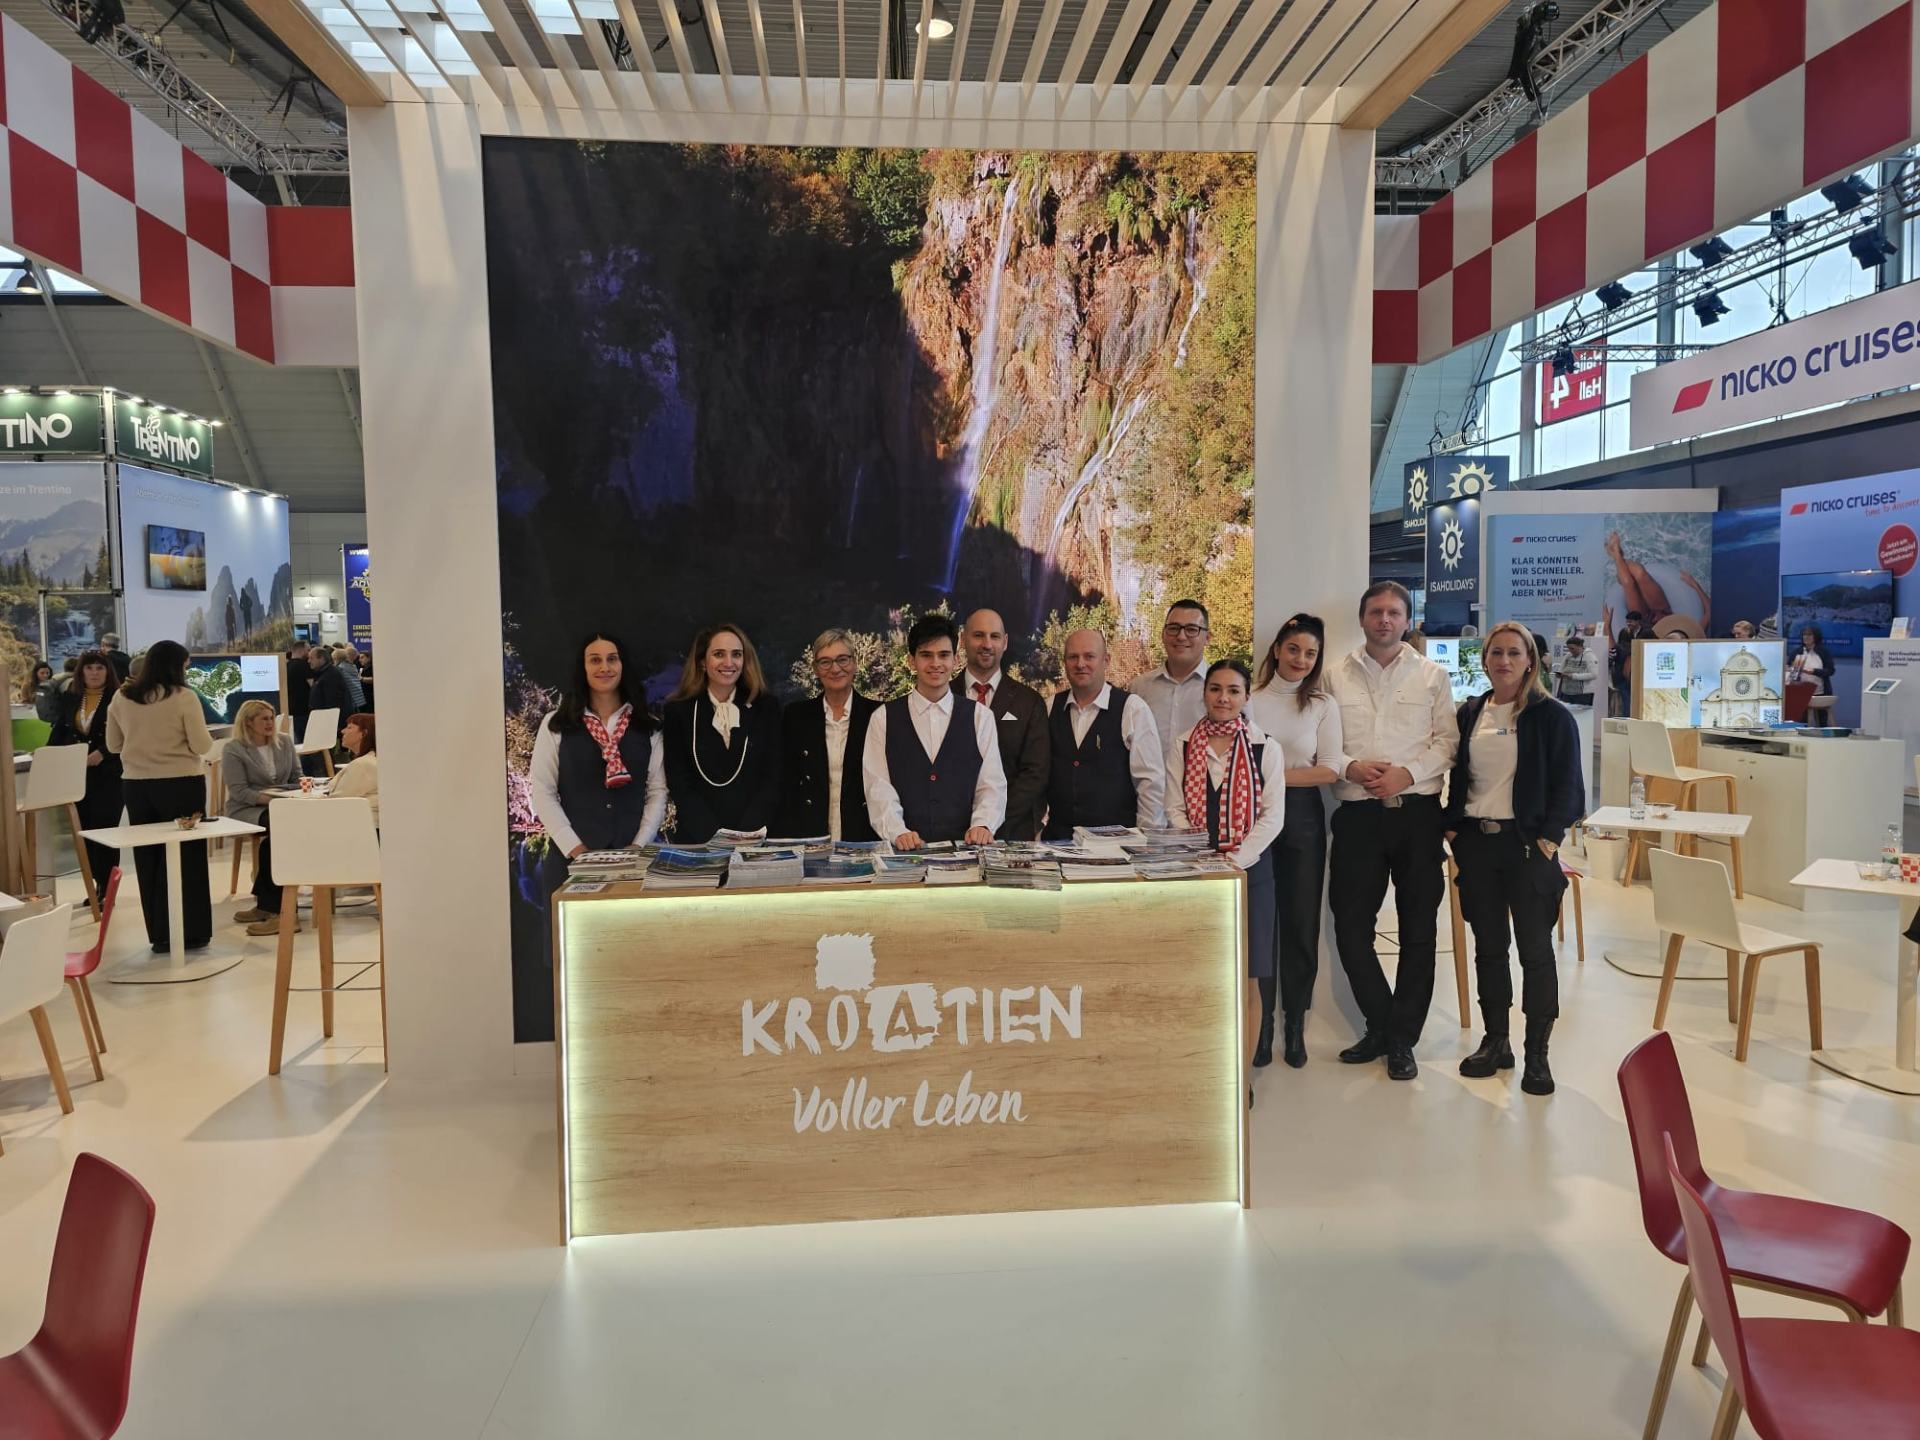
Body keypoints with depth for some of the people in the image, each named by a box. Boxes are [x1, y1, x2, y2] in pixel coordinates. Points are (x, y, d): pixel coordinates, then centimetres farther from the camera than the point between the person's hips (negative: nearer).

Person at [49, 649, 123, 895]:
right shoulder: (69, 699, 10)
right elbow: (59, 732, 14)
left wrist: (101, 753, -23)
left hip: (108, 774, -6)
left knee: (104, 831, -5)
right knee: (86, 830, 9)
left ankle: (106, 890, 2)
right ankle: (99, 885, 20)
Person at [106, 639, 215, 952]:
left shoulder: (121, 697, 4)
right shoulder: (184, 697, -11)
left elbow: (113, 745, 12)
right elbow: (201, 745, -10)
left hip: (136, 784, 4)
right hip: (181, 784, -4)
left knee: (149, 858, 12)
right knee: (187, 856, 5)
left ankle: (159, 934, 18)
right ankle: (190, 932, 9)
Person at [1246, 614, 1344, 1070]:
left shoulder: (1323, 705, 6)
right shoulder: (1251, 699, 4)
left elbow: (1330, 770, -3)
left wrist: (1276, 776, -11)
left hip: (1302, 815, 1)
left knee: (1301, 921, 5)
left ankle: (1295, 1026, 17)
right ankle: (1261, 1023, 13)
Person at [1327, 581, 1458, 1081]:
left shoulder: (1432, 675, 8)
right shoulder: (1337, 676, 7)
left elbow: (1447, 741, 1)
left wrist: (1407, 774, -14)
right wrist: (1351, 768, -14)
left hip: (1416, 810, 0)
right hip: (1357, 814, 0)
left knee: (1418, 928, 5)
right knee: (1351, 927, 1)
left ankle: (1401, 1039, 17)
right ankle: (1382, 1025, 21)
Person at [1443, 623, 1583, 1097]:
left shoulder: (1552, 716, -4)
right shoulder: (1470, 714, 10)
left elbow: (1566, 784, -5)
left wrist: (1550, 836, -12)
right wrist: (1452, 826, 6)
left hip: (1526, 844, -4)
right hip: (1475, 843, 4)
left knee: (1535, 949, 2)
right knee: (1488, 945, 11)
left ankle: (1537, 1053, 12)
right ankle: (1495, 1041, 23)